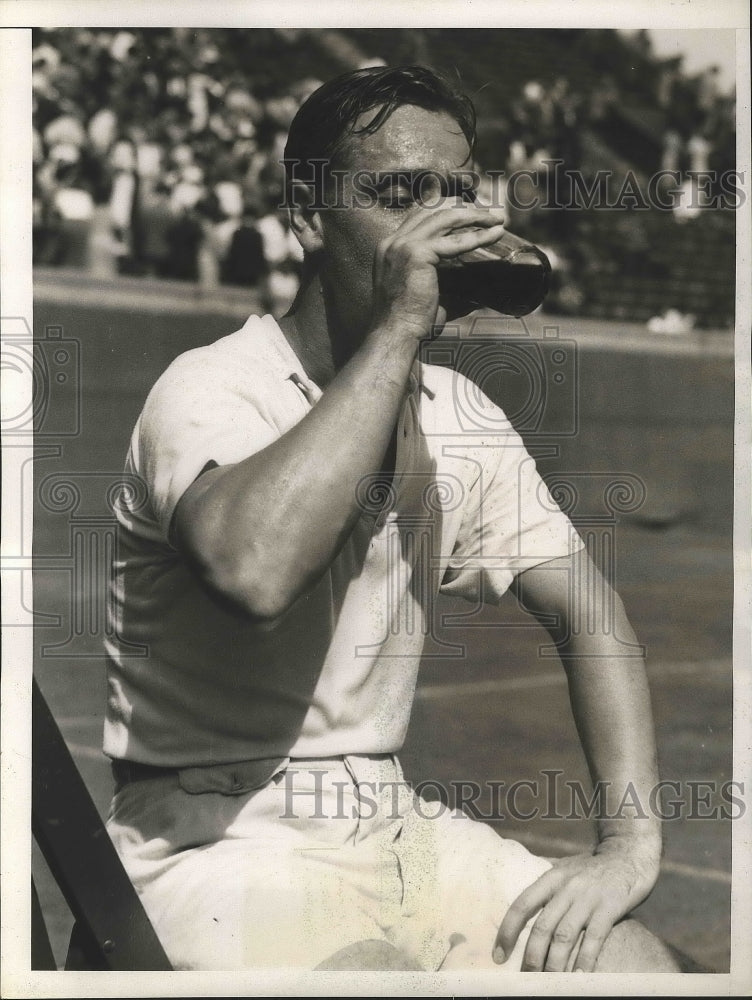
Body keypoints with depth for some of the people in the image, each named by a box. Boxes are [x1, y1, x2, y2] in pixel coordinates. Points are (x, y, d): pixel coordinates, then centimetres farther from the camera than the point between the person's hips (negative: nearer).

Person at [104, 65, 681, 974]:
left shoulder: (457, 415, 9)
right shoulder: (211, 389, -12)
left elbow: (585, 612, 7)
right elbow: (254, 570, -35)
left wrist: (631, 843, -8)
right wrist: (397, 328, -27)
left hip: (392, 825, 6)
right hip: (220, 841, -6)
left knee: (637, 963, -11)